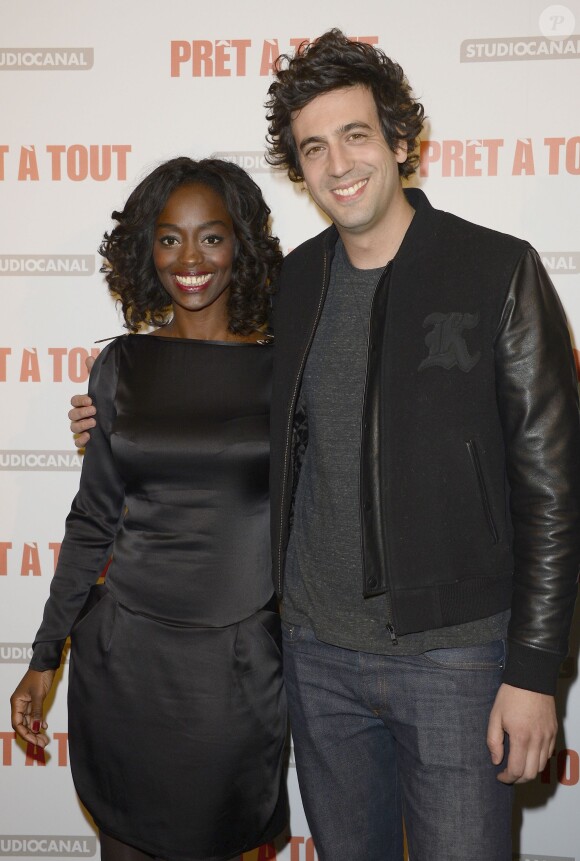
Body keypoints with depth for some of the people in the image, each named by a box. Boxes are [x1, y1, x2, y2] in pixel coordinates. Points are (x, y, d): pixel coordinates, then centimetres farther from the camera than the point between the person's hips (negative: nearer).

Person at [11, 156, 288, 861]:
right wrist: (44, 658, 9)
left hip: (240, 658, -1)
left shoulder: (284, 367, -3)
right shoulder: (123, 366, 2)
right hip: (125, 651, 2)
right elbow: (94, 518, 7)